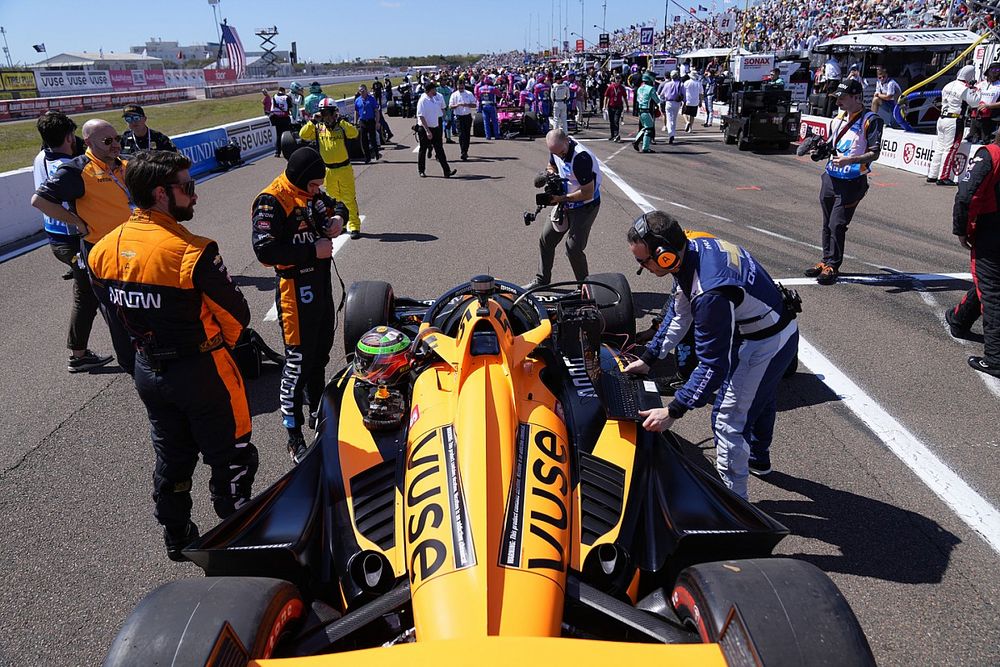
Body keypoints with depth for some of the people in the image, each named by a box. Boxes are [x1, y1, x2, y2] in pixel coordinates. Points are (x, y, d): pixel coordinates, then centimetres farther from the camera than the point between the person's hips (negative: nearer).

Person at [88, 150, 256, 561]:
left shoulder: (103, 251, -3)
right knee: (229, 458, 11)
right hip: (201, 371, -6)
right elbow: (237, 314, -16)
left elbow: (115, 311, 8)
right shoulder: (192, 252, -24)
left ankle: (176, 537, 38)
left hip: (147, 370, 7)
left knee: (171, 457, 23)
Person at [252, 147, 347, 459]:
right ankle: (294, 438, 9)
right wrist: (312, 251, -24)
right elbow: (265, 251, -28)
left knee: (321, 355, 20)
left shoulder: (311, 194, 6)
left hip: (322, 285, 9)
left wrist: (338, 216, 1)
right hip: (296, 290, -9)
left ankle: (318, 414, 38)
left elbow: (337, 205, 26)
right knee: (298, 363, -3)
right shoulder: (272, 202, -18)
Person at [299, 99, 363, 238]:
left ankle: (354, 226, 0)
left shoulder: (342, 126, -5)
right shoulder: (318, 128, 2)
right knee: (333, 198, 15)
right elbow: (303, 135, -9)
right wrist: (313, 121, -16)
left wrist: (340, 120, -25)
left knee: (349, 198, -4)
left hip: (344, 168, -3)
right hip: (327, 170, 4)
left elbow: (354, 133, -23)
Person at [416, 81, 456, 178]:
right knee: (423, 150, 6)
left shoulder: (434, 99, 11)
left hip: (435, 128, 7)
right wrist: (427, 130, -25)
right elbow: (421, 117, -19)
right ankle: (421, 171, 20)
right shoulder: (423, 100, -13)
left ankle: (447, 171, -5)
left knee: (439, 150, 0)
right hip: (425, 129, -7)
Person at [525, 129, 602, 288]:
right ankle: (542, 280, 27)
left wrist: (561, 198, -22)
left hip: (585, 206, -8)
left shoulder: (581, 158, -31)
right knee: (546, 239, 11)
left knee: (573, 248, -10)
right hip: (565, 203, 8)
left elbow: (588, 193, -28)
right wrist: (551, 174, -5)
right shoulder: (556, 150, -5)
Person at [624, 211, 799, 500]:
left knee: (729, 420, -1)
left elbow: (714, 366, -33)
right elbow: (679, 315, 3)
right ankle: (758, 459, 56)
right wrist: (648, 358, 5)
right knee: (758, 398, 31)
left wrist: (673, 411, -28)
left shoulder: (710, 293, -40)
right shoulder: (693, 246, -11)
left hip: (766, 344, -10)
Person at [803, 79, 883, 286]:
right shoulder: (837, 120, 14)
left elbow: (874, 153, -12)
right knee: (827, 223, 11)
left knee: (837, 225, -7)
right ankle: (826, 261, 23)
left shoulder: (870, 120, -8)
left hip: (852, 182, -7)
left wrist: (849, 160, -25)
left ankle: (832, 266, 4)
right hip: (830, 177, 7)